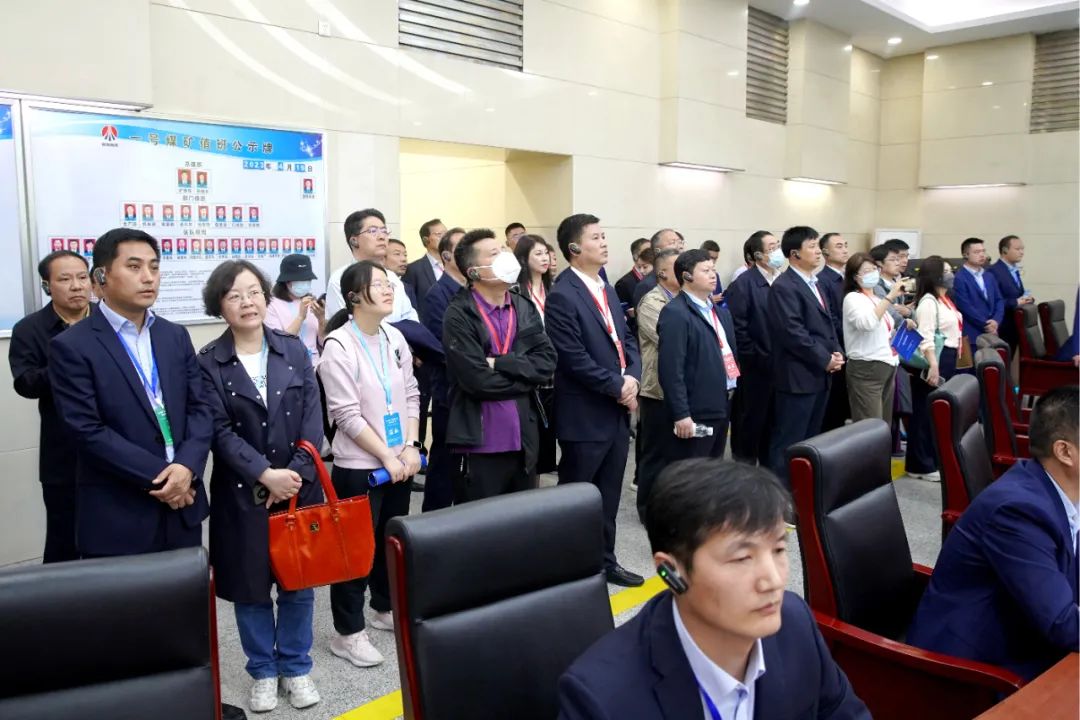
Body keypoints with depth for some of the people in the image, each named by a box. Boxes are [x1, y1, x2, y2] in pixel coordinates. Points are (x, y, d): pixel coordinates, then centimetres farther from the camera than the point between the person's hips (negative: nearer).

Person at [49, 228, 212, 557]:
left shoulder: (176, 336, 9)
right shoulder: (71, 347, -7)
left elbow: (200, 407, 4)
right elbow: (88, 430, -14)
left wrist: (187, 467, -13)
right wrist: (158, 476, -16)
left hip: (182, 506, 5)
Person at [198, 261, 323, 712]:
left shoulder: (293, 349, 2)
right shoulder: (208, 362, -5)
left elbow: (313, 418, -2)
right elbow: (220, 431, -10)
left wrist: (296, 474, -12)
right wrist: (264, 474, -19)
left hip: (299, 485, 2)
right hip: (242, 492, -1)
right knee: (250, 587, 9)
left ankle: (296, 667, 28)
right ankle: (263, 672, 28)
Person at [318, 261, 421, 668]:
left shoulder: (395, 338, 4)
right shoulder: (338, 345, -14)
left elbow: (411, 395, 9)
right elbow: (346, 414, -16)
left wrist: (411, 446, -2)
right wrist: (386, 456, -14)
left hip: (400, 460, 6)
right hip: (359, 465, -6)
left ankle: (385, 608, 37)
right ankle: (348, 633, 17)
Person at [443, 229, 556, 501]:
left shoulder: (525, 308, 9)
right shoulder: (459, 314, -11)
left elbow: (547, 363, 0)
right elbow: (478, 380, -18)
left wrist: (500, 363, -14)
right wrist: (526, 377, -5)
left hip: (524, 440, 6)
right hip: (480, 443, -5)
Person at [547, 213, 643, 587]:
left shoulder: (607, 289, 13)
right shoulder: (562, 296, -15)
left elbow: (626, 338, 13)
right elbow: (574, 359, -20)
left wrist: (632, 377, -5)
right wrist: (617, 386, -14)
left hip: (618, 411, 8)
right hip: (585, 416, -8)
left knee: (608, 496, 17)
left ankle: (604, 561, 30)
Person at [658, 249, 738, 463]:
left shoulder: (720, 312, 17)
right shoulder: (675, 313, -14)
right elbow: (671, 370, -20)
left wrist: (730, 399, 15)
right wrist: (681, 414, -22)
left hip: (721, 407, 9)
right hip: (695, 413, -9)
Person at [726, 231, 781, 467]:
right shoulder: (743, 284, -11)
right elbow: (736, 328, -15)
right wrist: (755, 359, -14)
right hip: (756, 371, -6)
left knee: (775, 427, 15)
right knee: (750, 427, 5)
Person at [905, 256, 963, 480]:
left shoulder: (945, 299, 17)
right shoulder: (928, 301, -14)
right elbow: (926, 338, -22)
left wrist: (947, 363, 23)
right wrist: (933, 366, -27)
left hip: (947, 360, 10)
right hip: (934, 361, -10)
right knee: (926, 412, -4)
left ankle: (935, 459, 25)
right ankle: (921, 465, 2)